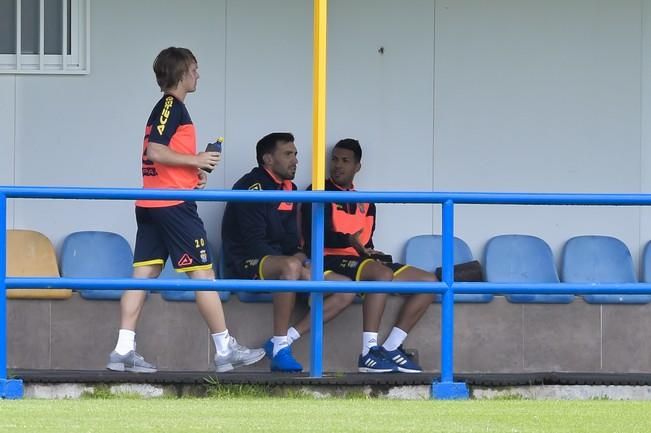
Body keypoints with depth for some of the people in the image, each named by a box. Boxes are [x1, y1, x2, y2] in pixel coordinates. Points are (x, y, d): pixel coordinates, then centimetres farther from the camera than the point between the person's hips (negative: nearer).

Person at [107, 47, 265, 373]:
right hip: (174, 205, -9)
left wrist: (192, 174, 14)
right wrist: (196, 160, -12)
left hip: (150, 205, 9)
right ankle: (225, 350, 1)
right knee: (202, 272, -3)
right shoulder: (173, 107, -11)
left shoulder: (164, 107, 18)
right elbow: (155, 152, -20)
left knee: (144, 272, 3)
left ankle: (123, 349, -3)